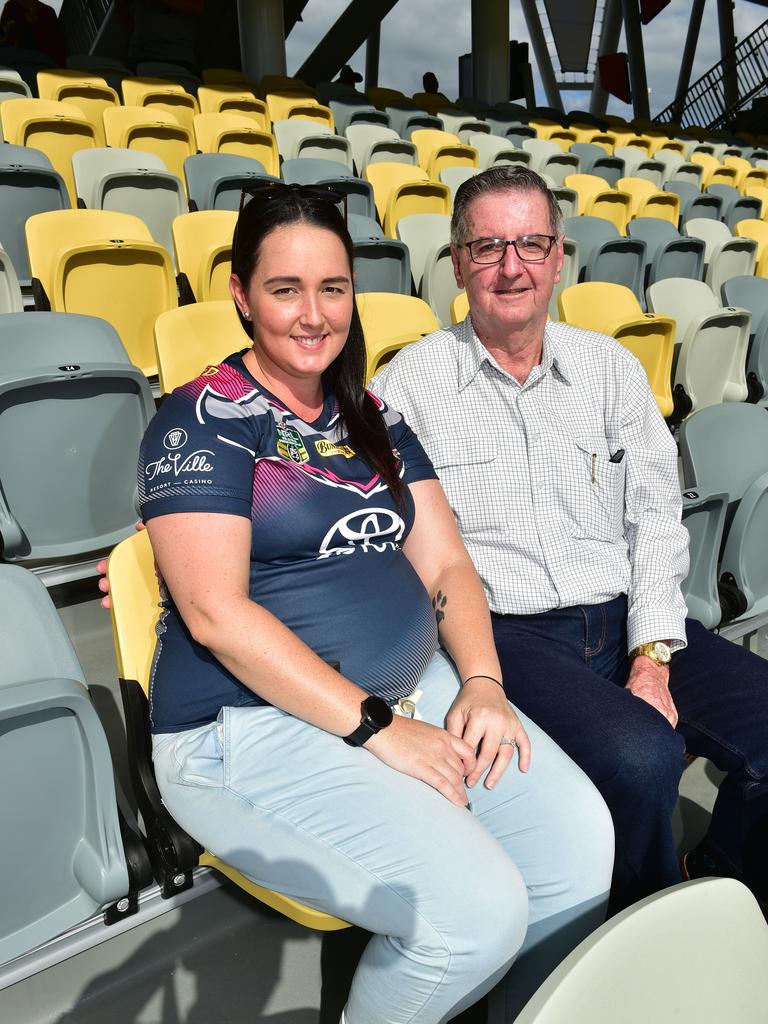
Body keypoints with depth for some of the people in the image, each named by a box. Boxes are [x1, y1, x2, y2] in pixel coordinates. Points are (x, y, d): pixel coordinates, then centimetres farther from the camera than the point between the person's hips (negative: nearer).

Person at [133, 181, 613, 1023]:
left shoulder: (372, 418, 14)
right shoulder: (202, 420, -5)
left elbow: (445, 563, 10)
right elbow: (216, 611, -15)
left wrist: (482, 682, -8)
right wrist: (379, 728, -18)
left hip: (416, 684, 6)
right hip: (254, 722, -5)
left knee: (578, 836, -12)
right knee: (476, 910, -21)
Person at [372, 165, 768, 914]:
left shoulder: (610, 366, 11)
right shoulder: (411, 383, -1)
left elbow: (655, 516, 8)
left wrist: (653, 656, -5)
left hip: (626, 621, 5)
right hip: (503, 633, -4)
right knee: (641, 757, -28)